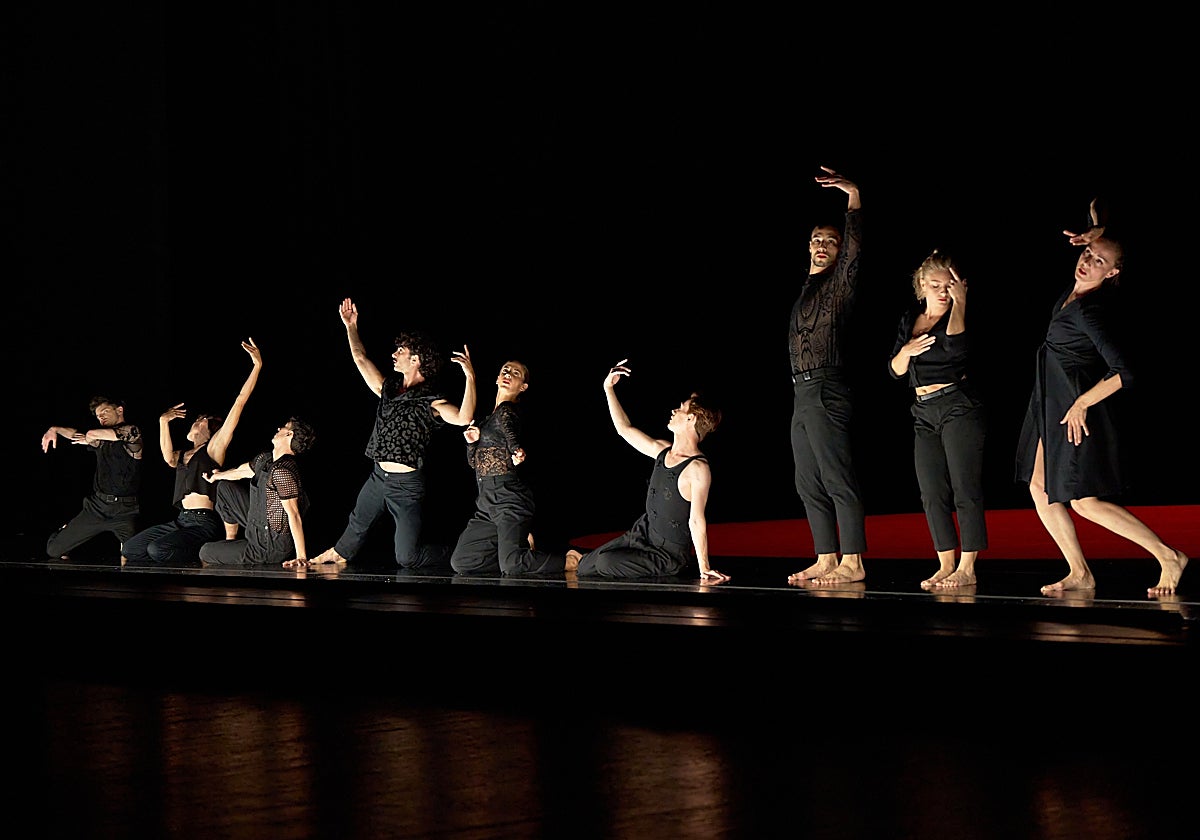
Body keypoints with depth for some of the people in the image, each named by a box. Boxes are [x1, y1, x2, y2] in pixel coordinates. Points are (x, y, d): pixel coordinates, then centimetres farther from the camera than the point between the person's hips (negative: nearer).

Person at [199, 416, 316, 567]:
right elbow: (242, 471, 21)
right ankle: (230, 540, 33)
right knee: (225, 488, 21)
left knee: (205, 552, 3)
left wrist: (301, 557, -36)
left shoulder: (282, 471, -31)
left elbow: (294, 514, -34)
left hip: (272, 548, -9)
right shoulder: (264, 459, 0)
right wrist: (218, 475, 41)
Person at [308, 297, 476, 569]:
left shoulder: (430, 402, -13)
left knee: (407, 558, -6)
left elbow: (463, 418, -31)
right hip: (378, 476, 7)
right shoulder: (389, 389, 8)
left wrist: (470, 378, -39)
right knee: (358, 524, 28)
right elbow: (361, 360, 17)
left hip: (406, 485, -7)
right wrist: (351, 326, 18)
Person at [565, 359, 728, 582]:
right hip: (642, 533, 8)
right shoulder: (663, 450, 2)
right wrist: (608, 388, 11)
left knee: (605, 562, -22)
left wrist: (704, 567, -24)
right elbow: (625, 429, 13)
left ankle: (578, 564, 10)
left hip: (668, 554, -8)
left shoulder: (698, 469, -24)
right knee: (593, 558, 4)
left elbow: (696, 521, -25)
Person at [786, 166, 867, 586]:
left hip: (826, 391, -9)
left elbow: (854, 250, -19)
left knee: (838, 480, -10)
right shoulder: (807, 289, 20)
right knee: (809, 485, 9)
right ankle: (826, 559, 13)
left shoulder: (839, 283, -3)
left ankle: (852, 562, -10)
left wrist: (854, 199, -24)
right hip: (801, 394, 9)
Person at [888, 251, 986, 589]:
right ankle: (946, 565, 11)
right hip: (925, 414, 7)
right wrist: (905, 352, -6)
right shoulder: (910, 318, 14)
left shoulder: (957, 316, -4)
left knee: (965, 490, -7)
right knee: (932, 494, 6)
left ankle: (967, 568, -6)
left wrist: (959, 302, -24)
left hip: (959, 408, -7)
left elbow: (956, 347, -28)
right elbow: (895, 370, 14)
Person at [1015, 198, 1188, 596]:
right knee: (1039, 487, 8)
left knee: (1084, 502, -8)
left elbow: (1123, 373, -28)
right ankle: (1079, 573, 12)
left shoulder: (1091, 310, -24)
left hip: (1076, 406, -9)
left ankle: (1168, 556, -4)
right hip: (1051, 401, 10)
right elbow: (1101, 221, 20)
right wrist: (1095, 231, -2)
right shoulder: (1077, 286, 1)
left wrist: (1082, 404, -21)